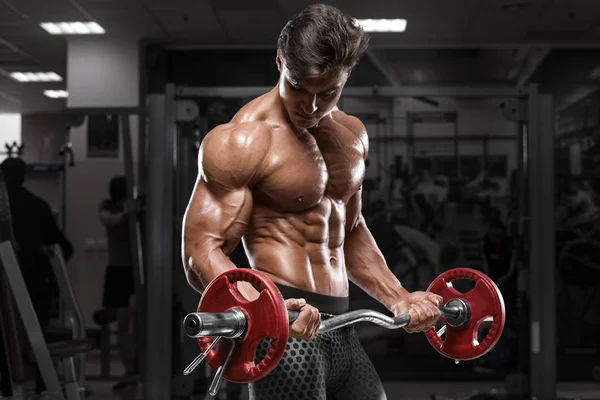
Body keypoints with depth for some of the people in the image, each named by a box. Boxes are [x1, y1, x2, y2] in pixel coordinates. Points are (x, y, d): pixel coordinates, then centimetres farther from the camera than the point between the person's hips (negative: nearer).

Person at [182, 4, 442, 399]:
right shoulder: (242, 141, -11)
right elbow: (202, 251, -17)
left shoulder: (352, 134, 12)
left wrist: (399, 298, 18)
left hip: (340, 331, 8)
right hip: (283, 330, -7)